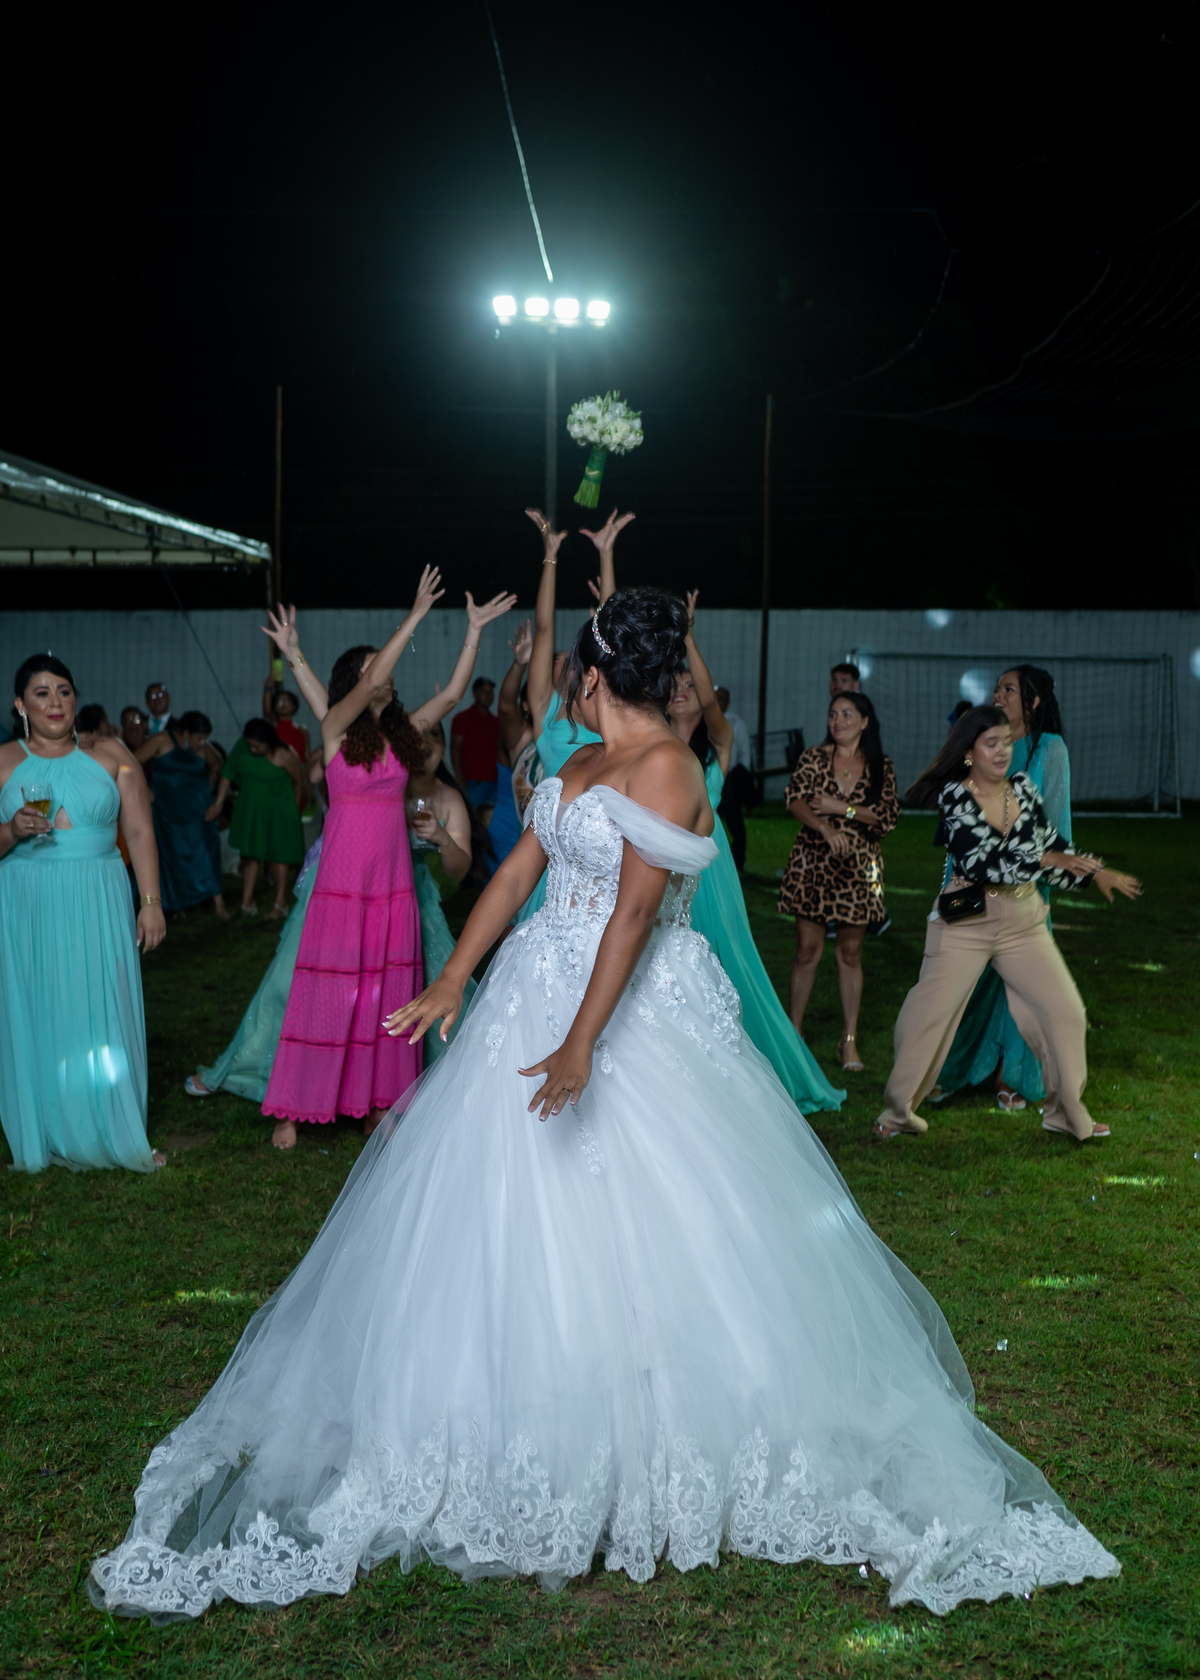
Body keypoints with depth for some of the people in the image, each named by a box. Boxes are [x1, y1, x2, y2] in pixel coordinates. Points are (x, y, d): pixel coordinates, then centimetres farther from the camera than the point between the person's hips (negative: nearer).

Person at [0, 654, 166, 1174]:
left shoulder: (109, 755, 5)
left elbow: (140, 831, 2)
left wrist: (151, 902, -4)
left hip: (98, 906, 0)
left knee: (104, 1018, 1)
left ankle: (113, 1135, 13)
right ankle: (45, 1139, 16)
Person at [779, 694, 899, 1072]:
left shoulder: (880, 766, 5)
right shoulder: (814, 757, 2)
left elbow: (890, 815, -4)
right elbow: (794, 800, -11)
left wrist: (842, 808, -13)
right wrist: (826, 829, -27)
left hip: (858, 868, 1)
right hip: (813, 862, -1)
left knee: (851, 952, 6)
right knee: (807, 949, 1)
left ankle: (849, 1039, 14)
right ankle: (794, 1031, 11)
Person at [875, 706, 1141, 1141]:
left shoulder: (1023, 788, 5)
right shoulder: (952, 797, -11)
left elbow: (1053, 845, 16)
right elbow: (978, 863, -22)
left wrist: (1096, 872, 12)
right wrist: (1046, 860, -21)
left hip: (1023, 922, 5)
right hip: (965, 921, -5)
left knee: (1066, 1011, 2)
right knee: (929, 1014, -3)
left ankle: (1065, 1110, 18)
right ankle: (899, 1109, 14)